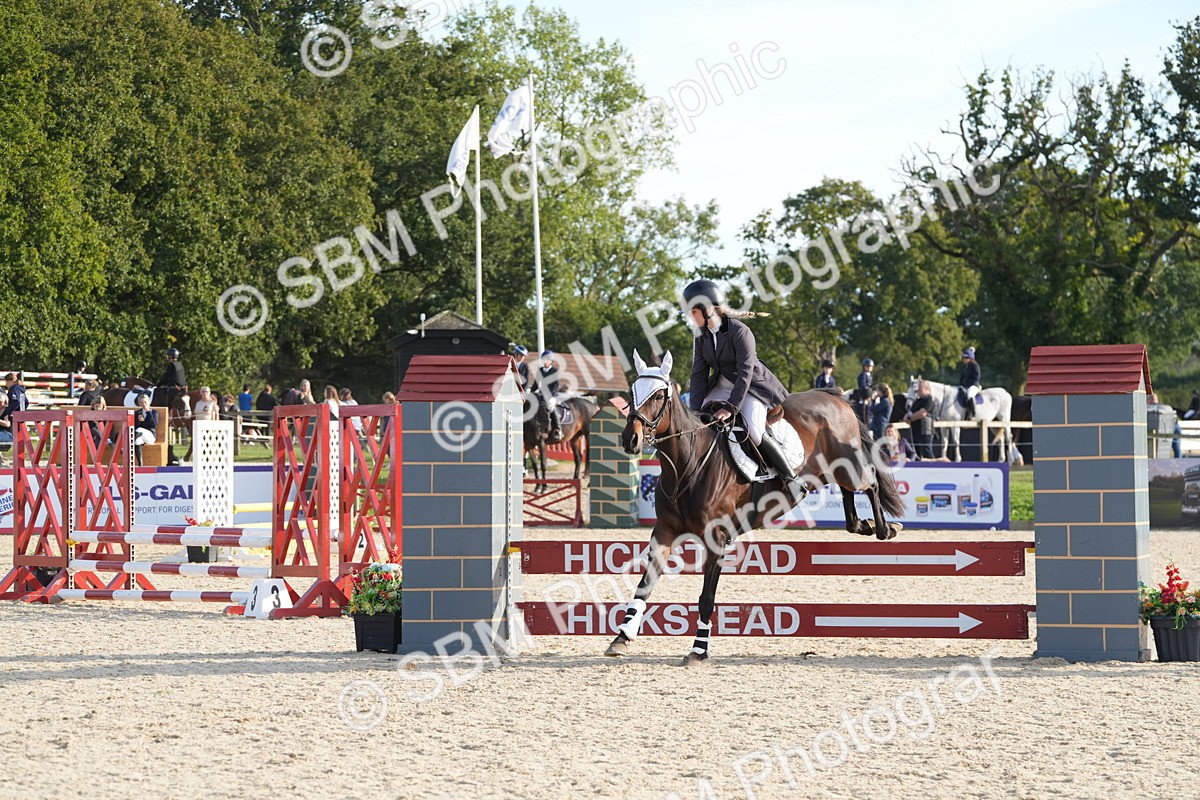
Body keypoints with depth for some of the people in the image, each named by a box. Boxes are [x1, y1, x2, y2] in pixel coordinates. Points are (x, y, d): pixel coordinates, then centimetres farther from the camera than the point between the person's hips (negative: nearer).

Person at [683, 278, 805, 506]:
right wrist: (695, 410, -14)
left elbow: (745, 372, -28)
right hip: (723, 385, 7)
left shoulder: (739, 331, -26)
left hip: (753, 386, -7)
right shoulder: (702, 334, -5)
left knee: (753, 432, -25)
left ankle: (792, 480, -12)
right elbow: (699, 373, -5)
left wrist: (731, 407, -34)